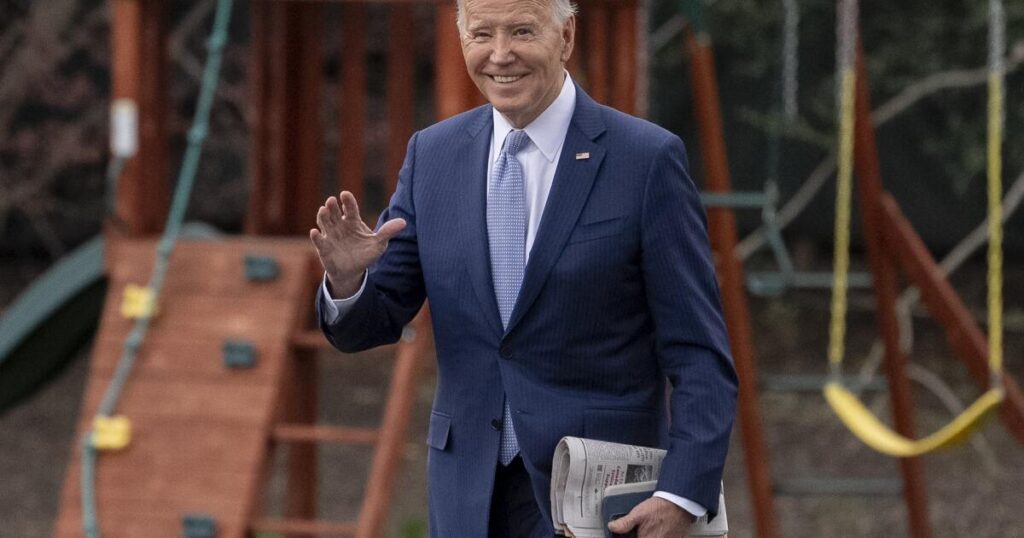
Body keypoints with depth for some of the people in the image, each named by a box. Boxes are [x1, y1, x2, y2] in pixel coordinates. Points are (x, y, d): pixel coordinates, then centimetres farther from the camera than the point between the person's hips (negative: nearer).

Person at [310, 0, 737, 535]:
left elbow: (699, 355, -9)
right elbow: (372, 322, 7)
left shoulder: (647, 160, -8)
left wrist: (682, 495, -21)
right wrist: (347, 280, -16)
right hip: (468, 494, 4)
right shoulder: (432, 155, 5)